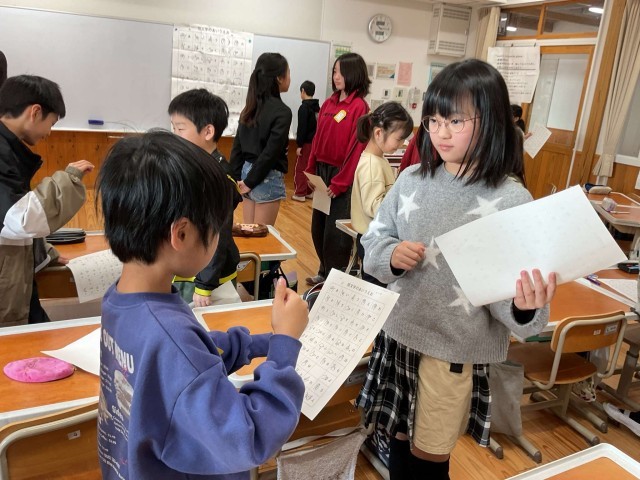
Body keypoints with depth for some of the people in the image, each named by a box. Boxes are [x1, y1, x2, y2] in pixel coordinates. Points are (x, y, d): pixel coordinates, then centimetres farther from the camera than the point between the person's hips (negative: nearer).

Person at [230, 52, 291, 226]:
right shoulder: (282, 111, -14)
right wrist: (250, 181, -11)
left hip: (248, 171, 7)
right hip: (267, 177, -7)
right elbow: (271, 152, -18)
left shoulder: (250, 107, 7)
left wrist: (238, 176, 10)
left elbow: (237, 144, 8)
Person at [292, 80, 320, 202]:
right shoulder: (317, 107, 8)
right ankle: (310, 191, 20)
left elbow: (302, 127, -18)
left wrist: (299, 144, -15)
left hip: (306, 143, -7)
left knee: (300, 168, 0)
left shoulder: (304, 107, -14)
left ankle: (300, 193, 3)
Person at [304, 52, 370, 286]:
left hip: (342, 176, -7)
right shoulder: (328, 103, 10)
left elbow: (356, 147, -16)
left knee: (335, 231, 2)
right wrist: (311, 170, 9)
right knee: (318, 227, 14)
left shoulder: (359, 107, -12)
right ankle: (324, 271, 31)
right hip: (322, 172, 7)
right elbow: (318, 139, 13)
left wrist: (339, 183, -16)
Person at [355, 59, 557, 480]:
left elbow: (512, 291, -15)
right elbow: (373, 242, 4)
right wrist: (391, 256, -16)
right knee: (399, 442, 24)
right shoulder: (412, 179, -2)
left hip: (456, 351, -4)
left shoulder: (511, 199, -15)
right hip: (398, 334, 4)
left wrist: (524, 309, -36)